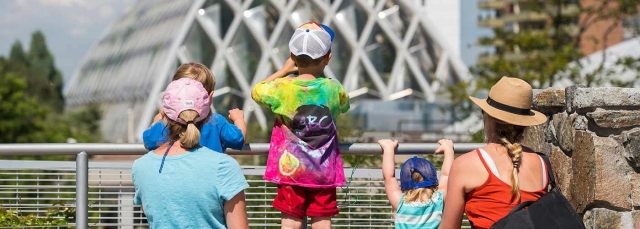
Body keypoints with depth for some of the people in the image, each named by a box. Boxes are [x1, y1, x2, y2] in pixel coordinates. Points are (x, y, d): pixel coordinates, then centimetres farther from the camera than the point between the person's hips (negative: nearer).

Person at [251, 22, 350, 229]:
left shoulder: (282, 87, -10)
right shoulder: (334, 89, -5)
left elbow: (256, 92, 10)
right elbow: (344, 106, 18)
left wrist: (284, 70, 11)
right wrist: (322, 76, 16)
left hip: (291, 168, -1)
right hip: (324, 170, 1)